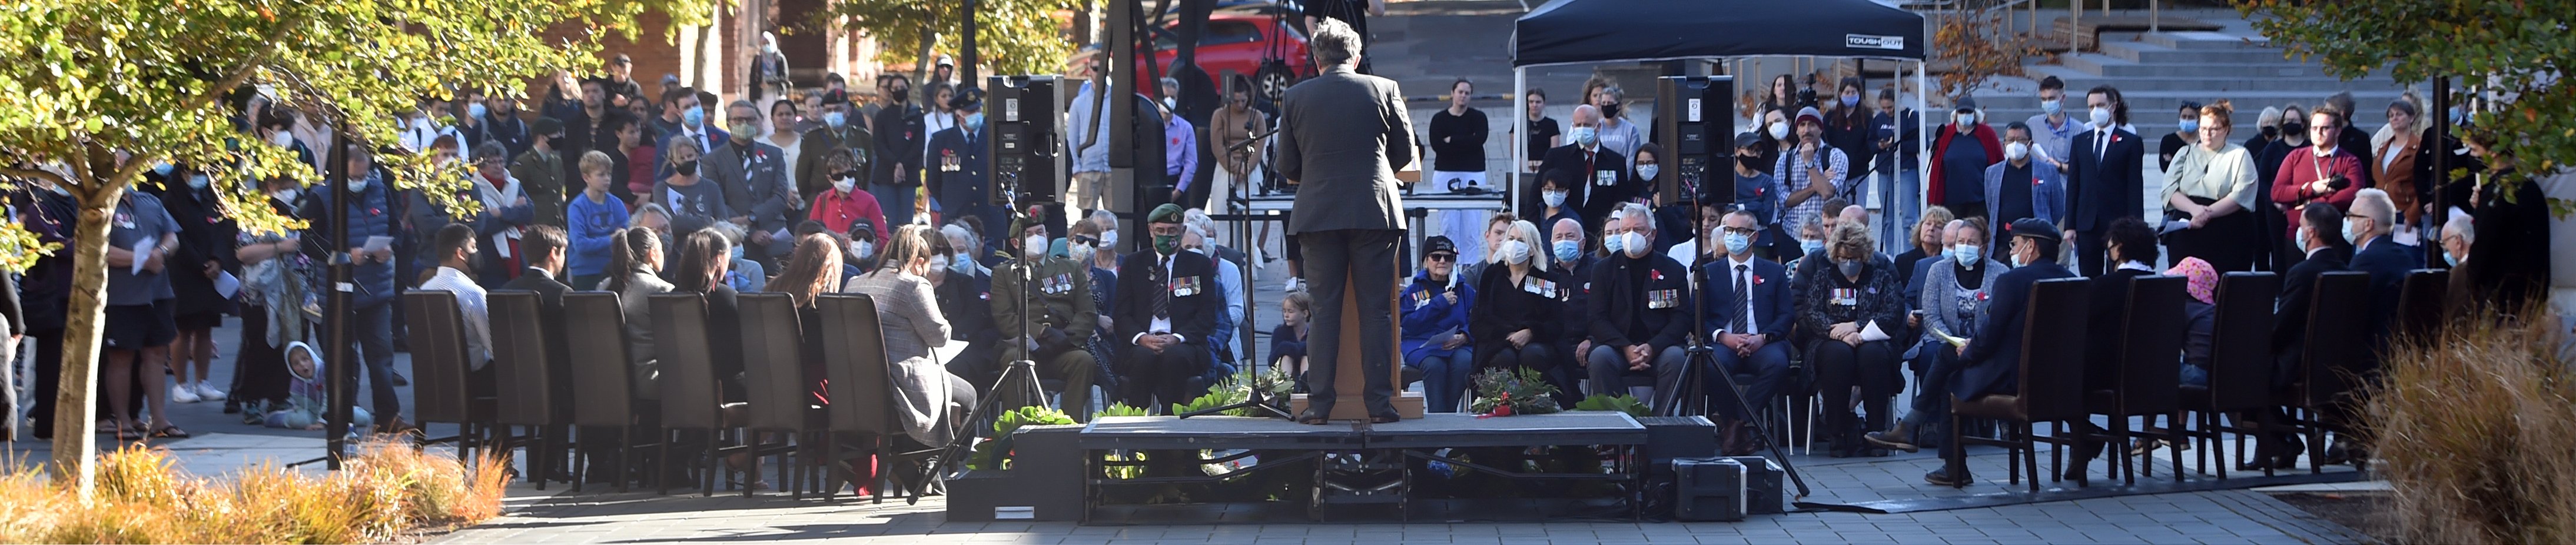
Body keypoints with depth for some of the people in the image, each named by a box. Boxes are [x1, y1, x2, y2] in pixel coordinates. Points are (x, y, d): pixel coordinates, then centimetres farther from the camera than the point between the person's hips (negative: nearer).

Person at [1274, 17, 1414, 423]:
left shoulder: (1296, 97, 2)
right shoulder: (1383, 90, 1)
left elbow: (1287, 166, 7)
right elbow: (1404, 153, 10)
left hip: (1318, 214, 0)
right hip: (1374, 212, 0)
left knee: (1324, 309, 3)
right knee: (1376, 309, 3)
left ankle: (1320, 403, 0)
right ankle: (1379, 402, 0)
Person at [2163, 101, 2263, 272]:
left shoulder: (2239, 156, 7)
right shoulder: (2185, 154, 17)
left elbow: (2241, 196, -6)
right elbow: (2169, 190, 6)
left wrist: (2207, 213, -15)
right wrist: (2194, 209, -12)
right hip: (2186, 235, 3)